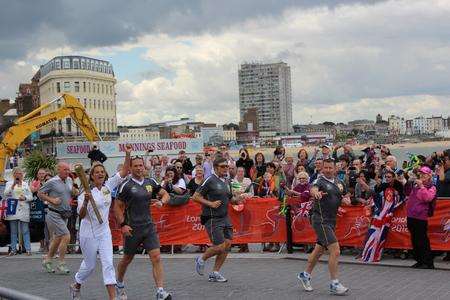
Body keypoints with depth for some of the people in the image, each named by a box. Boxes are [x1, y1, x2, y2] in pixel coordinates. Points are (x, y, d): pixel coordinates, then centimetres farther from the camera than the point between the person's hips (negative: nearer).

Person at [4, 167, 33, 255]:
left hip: (24, 210, 0)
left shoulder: (26, 184, 15)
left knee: (25, 231, -3)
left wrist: (25, 198, -9)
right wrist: (13, 185, -17)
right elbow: (6, 193, -7)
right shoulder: (9, 183, 11)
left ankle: (28, 249, -3)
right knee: (13, 231, 3)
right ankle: (13, 249, 9)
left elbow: (30, 196, 11)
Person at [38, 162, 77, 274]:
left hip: (64, 215, 8)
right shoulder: (52, 182, -11)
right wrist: (51, 200, -15)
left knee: (58, 239, 15)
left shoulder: (69, 180, 8)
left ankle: (47, 260, 32)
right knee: (66, 236, -15)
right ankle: (61, 265, -5)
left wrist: (74, 191, 2)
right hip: (54, 214, -7)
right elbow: (40, 194, -3)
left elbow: (73, 192, 25)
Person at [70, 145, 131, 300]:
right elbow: (81, 215, -15)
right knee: (89, 265, 11)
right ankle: (76, 286, 40)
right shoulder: (87, 192, -11)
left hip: (104, 232, 3)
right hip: (89, 233, -3)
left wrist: (127, 154, -16)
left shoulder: (109, 185, 1)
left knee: (108, 264, -4)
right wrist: (86, 202, -33)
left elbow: (124, 172, -3)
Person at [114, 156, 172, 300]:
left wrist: (161, 201, -7)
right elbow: (117, 207, -4)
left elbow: (166, 194, 15)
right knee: (127, 259, 13)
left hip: (149, 226, 3)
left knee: (156, 257, -9)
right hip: (132, 229, -3)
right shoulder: (126, 185, -7)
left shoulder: (151, 183, 5)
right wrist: (123, 225, -11)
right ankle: (119, 284, 40)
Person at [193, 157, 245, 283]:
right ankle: (201, 259, 18)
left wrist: (236, 200, 3)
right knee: (220, 246, -10)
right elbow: (195, 197, -11)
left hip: (225, 218, 8)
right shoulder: (210, 180, -10)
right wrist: (210, 203, -18)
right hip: (212, 219, -8)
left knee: (227, 243, 2)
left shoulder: (227, 181, 13)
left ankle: (215, 273, 13)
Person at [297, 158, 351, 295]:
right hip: (321, 220, -8)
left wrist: (345, 200, -1)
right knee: (335, 251, -14)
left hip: (331, 221, 8)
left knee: (319, 250, 19)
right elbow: (313, 189, -33)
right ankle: (334, 284, -6)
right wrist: (316, 192, -57)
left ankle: (305, 275, 36)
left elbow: (346, 197, 23)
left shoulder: (339, 183, 11)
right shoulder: (320, 181, -11)